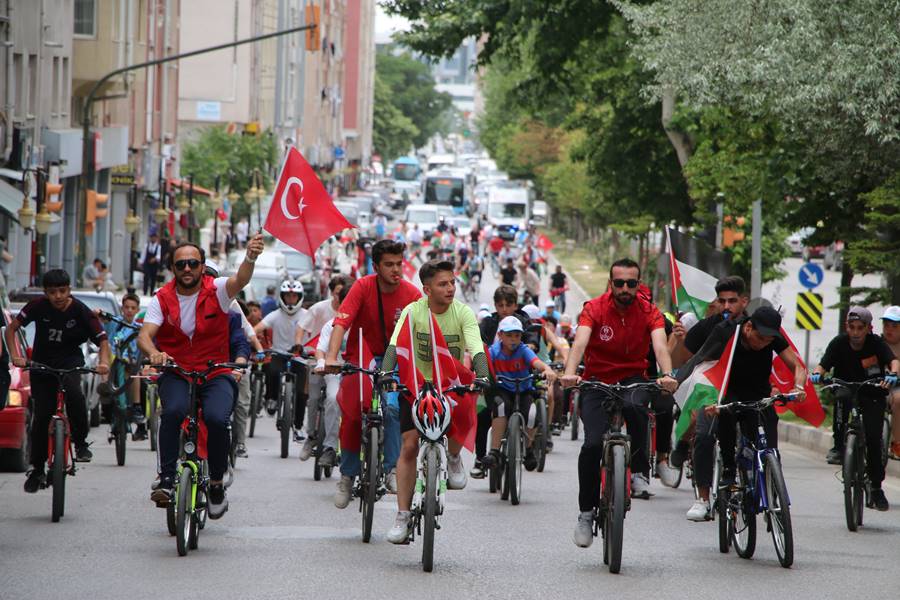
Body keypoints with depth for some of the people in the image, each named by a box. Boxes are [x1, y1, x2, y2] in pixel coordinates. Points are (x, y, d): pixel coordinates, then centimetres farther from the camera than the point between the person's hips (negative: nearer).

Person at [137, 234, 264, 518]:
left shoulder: (216, 290, -4)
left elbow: (240, 280, -26)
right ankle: (166, 479, -24)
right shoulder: (162, 299, -2)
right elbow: (144, 336, -14)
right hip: (175, 374, 1)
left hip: (216, 374, -1)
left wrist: (250, 257, -49)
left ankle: (216, 484, -5)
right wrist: (154, 354, -38)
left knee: (217, 419, -28)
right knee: (173, 411, -32)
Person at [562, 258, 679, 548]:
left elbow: (660, 346, -23)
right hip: (597, 381, 0)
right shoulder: (594, 309, -10)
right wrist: (570, 373, -45)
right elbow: (580, 342, -26)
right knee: (593, 444, -18)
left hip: (633, 379, 0)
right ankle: (586, 512, -2)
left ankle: (639, 471, -17)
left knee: (634, 407, -36)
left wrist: (667, 376, -44)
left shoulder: (649, 312, -7)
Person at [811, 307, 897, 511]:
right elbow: (824, 364, -19)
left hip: (872, 396, 0)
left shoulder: (876, 343, -14)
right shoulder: (839, 343, -12)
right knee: (842, 397, -36)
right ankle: (838, 447, -25)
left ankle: (876, 488, 4)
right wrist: (817, 373, -42)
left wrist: (893, 374, -50)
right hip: (846, 387, 0)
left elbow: (893, 360, -28)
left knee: (873, 438, -13)